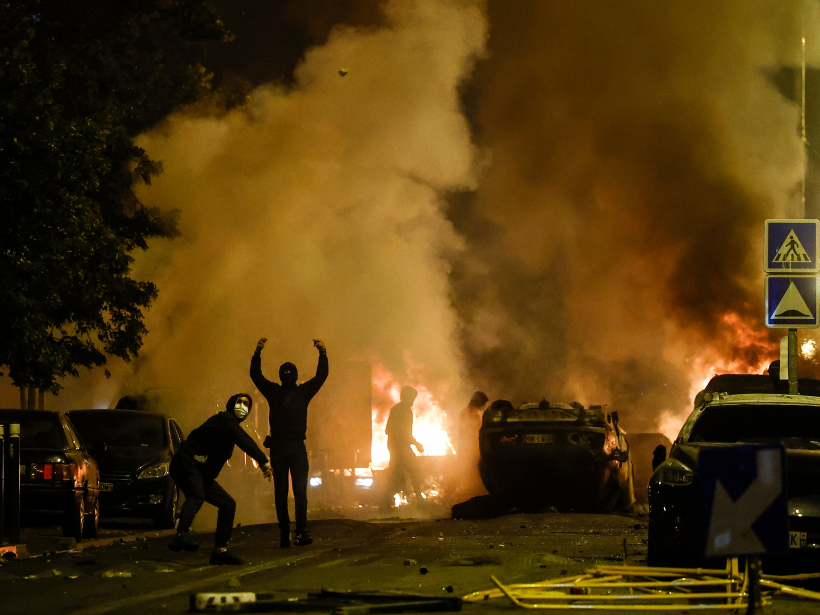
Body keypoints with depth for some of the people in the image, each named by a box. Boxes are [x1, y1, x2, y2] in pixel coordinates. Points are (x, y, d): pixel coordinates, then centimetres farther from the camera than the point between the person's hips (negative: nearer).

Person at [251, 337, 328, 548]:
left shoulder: (304, 392, 11)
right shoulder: (273, 391, 11)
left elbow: (321, 376, 5)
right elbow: (256, 375, 3)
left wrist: (322, 354, -8)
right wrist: (258, 353, -9)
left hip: (297, 447, -1)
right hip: (278, 447, 1)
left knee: (300, 489, -11)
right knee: (280, 492, 4)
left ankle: (301, 531, -16)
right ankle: (284, 532, 7)